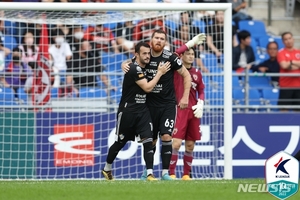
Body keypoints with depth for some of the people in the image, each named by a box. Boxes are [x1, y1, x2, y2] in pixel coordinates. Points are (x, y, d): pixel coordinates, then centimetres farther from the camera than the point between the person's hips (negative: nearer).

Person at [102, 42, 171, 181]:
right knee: (120, 142, 7)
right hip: (127, 111, -6)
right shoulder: (134, 69, -17)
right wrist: (160, 73, -12)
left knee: (148, 140, -10)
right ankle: (107, 169, 28)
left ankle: (150, 174, -15)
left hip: (142, 111, 6)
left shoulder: (144, 68, 9)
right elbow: (147, 88, -19)